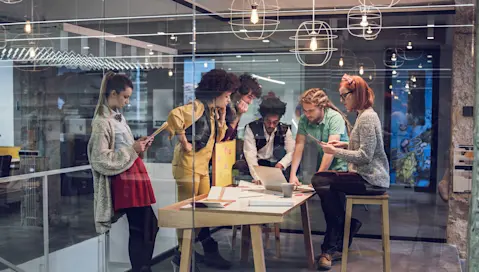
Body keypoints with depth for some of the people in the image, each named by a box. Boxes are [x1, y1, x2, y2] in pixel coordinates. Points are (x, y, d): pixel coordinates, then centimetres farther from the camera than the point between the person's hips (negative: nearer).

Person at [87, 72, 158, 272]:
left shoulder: (118, 116, 15)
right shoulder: (102, 122, -13)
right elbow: (101, 159, -18)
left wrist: (138, 145, 8)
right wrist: (132, 150, -17)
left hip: (135, 175, 9)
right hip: (126, 180, -9)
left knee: (149, 226, 12)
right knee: (140, 229, -4)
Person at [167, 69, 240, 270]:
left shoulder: (212, 111, 14)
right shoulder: (198, 106, -14)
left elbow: (218, 138, 18)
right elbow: (174, 115, -30)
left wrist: (221, 118, 6)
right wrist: (183, 141, -24)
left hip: (202, 166, 9)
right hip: (188, 164, -9)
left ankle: (209, 252, 20)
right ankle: (181, 256, 8)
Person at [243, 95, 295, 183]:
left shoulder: (285, 130, -5)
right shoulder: (251, 128, -13)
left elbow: (292, 152, -11)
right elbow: (250, 154, -23)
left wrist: (281, 164, -34)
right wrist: (257, 177, -38)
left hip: (275, 165, 2)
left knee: (280, 150, -25)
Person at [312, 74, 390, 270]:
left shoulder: (367, 117, -17)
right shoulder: (364, 115, 17)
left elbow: (365, 156, -23)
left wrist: (336, 151, -17)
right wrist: (344, 144, 11)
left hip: (371, 180, -11)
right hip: (366, 176, 11)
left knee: (321, 182, -16)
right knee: (323, 182, 8)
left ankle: (332, 247, 1)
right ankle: (333, 246, 8)